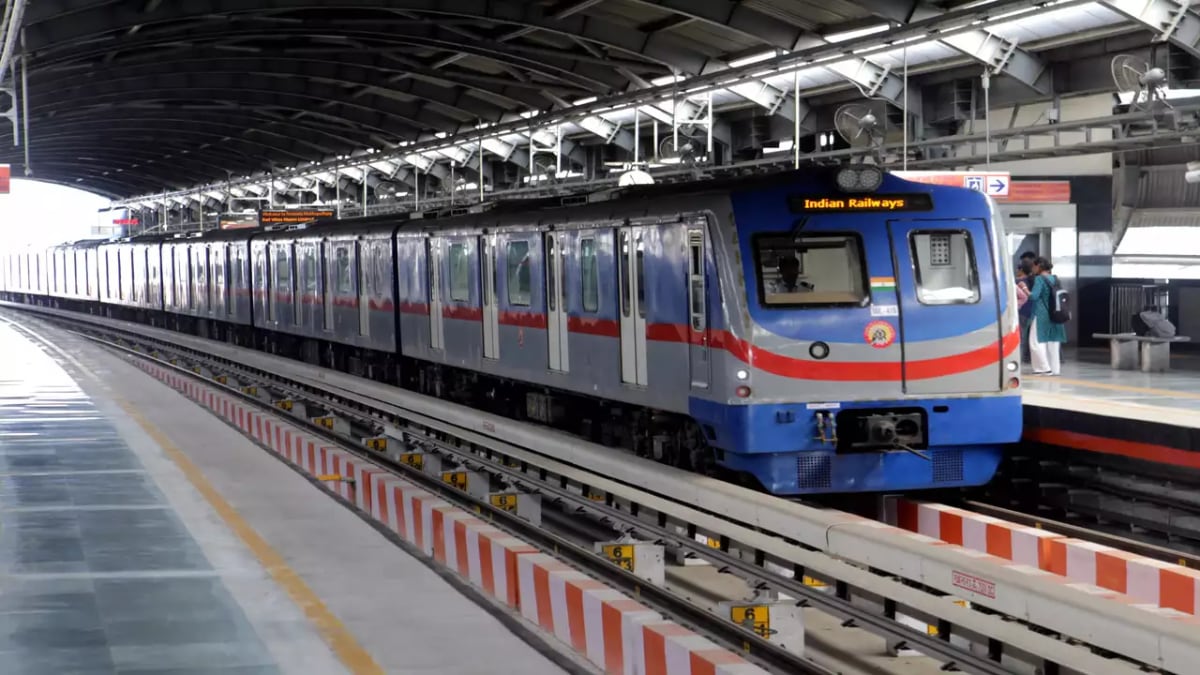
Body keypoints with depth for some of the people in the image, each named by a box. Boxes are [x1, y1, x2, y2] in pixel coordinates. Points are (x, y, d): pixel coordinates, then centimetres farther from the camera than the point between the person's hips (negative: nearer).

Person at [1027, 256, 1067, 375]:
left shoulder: (1039, 279, -10)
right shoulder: (1054, 279, 13)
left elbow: (1033, 296, -16)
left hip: (1041, 315, -8)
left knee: (1036, 342, -3)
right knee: (1053, 342, 11)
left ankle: (1044, 368, -8)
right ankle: (1054, 368, 13)